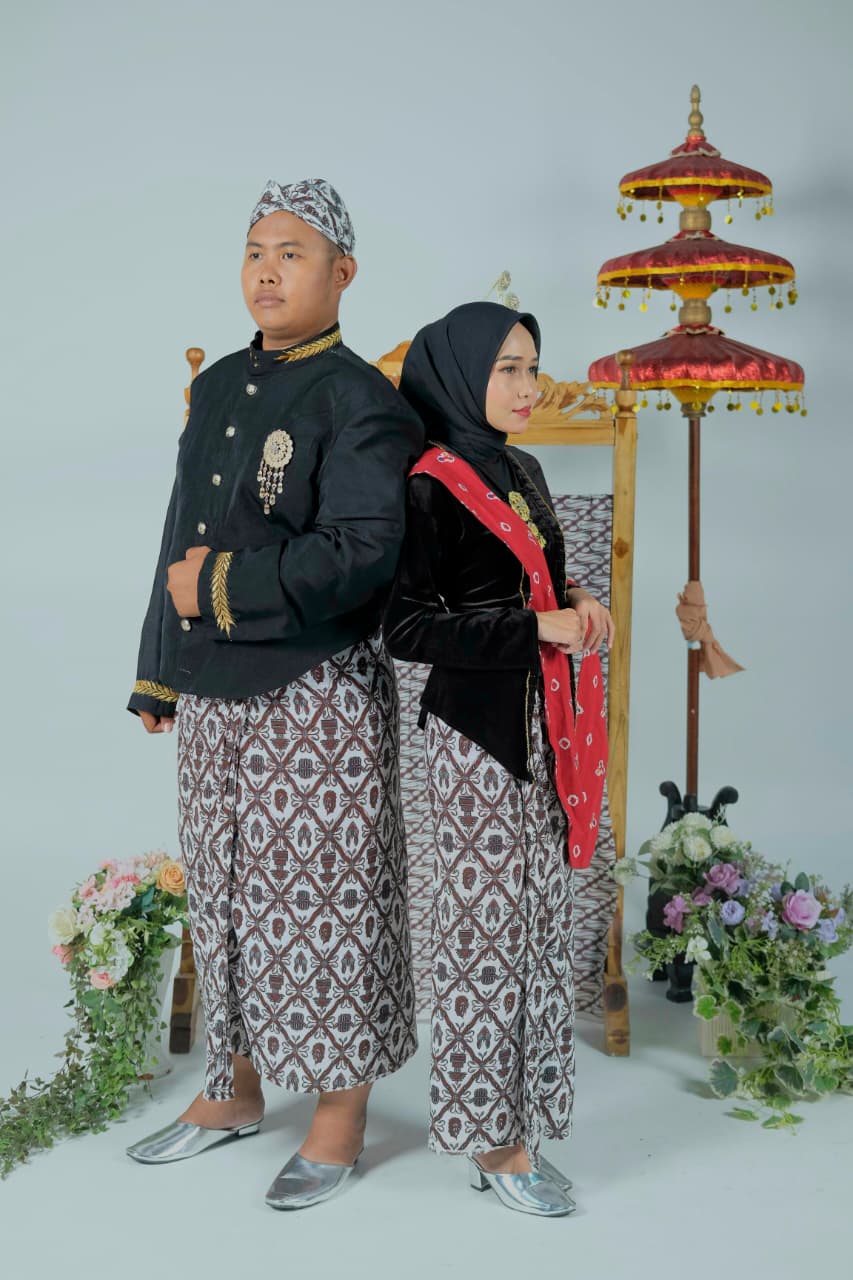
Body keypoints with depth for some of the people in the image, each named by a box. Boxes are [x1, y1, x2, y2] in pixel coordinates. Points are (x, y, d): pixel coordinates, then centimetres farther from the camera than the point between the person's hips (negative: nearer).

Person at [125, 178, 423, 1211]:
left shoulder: (359, 403, -11)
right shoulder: (219, 389, 12)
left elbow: (359, 554, -23)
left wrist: (216, 588, -15)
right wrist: (161, 671, 17)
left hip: (318, 700, -7)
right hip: (213, 698, 7)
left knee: (322, 901, 2)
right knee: (225, 894, 15)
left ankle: (341, 1113, 18)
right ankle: (236, 1087, 32)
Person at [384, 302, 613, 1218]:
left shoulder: (523, 474, 13)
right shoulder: (432, 488, -11)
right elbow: (407, 629, -16)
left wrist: (581, 609, 0)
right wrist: (536, 628, -19)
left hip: (542, 726, 8)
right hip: (476, 735, -8)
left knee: (542, 919, 10)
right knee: (488, 925, -1)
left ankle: (518, 1127, 21)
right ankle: (492, 1140, 12)